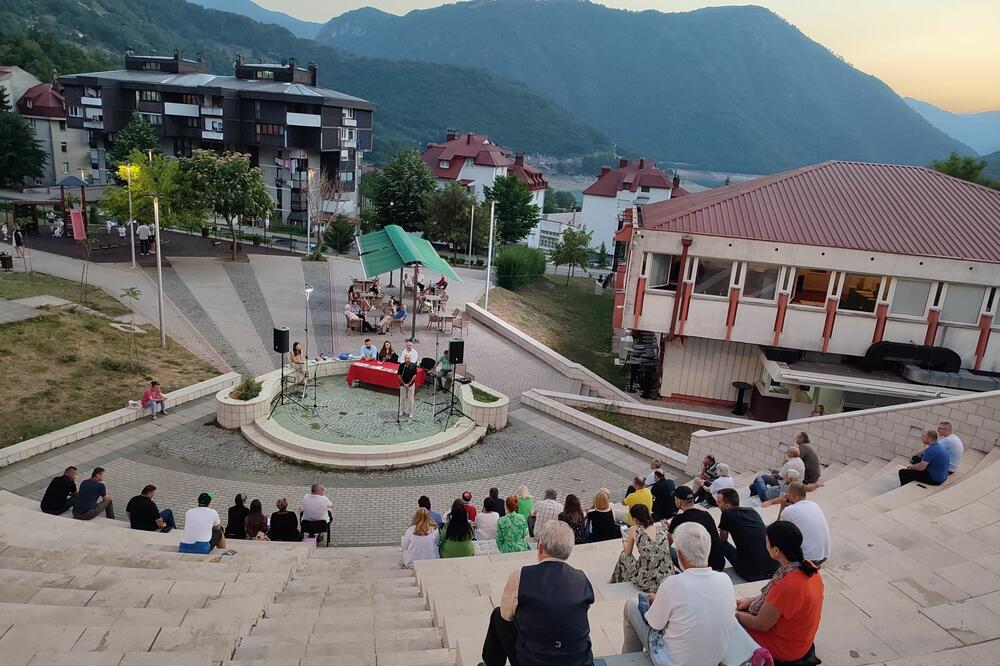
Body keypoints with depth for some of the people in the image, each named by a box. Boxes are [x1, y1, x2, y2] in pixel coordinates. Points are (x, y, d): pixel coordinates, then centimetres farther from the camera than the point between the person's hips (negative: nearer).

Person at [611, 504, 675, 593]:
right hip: (668, 578, 4)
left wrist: (625, 543, 35)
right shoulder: (660, 527, 6)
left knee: (623, 555, 23)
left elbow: (628, 553, 12)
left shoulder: (634, 530, -3)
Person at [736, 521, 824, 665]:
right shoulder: (809, 567, -11)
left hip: (785, 652, -7)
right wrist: (750, 601, 7)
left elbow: (761, 625, -22)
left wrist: (735, 614, -6)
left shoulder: (786, 585, -37)